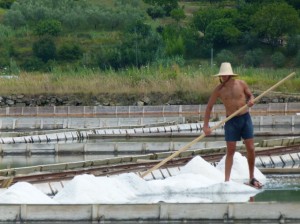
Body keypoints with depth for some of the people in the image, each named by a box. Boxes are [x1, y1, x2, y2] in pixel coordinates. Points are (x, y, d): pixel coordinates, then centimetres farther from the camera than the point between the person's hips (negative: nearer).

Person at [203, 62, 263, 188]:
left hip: (245, 118, 1)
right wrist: (206, 125, -10)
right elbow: (209, 106, -4)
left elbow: (250, 95, 11)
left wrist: (251, 100, -14)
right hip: (231, 121, -1)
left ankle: (252, 178, 16)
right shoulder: (219, 89, -7)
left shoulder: (241, 84, -4)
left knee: (251, 149, 3)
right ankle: (226, 180, -3)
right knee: (230, 151, -4)